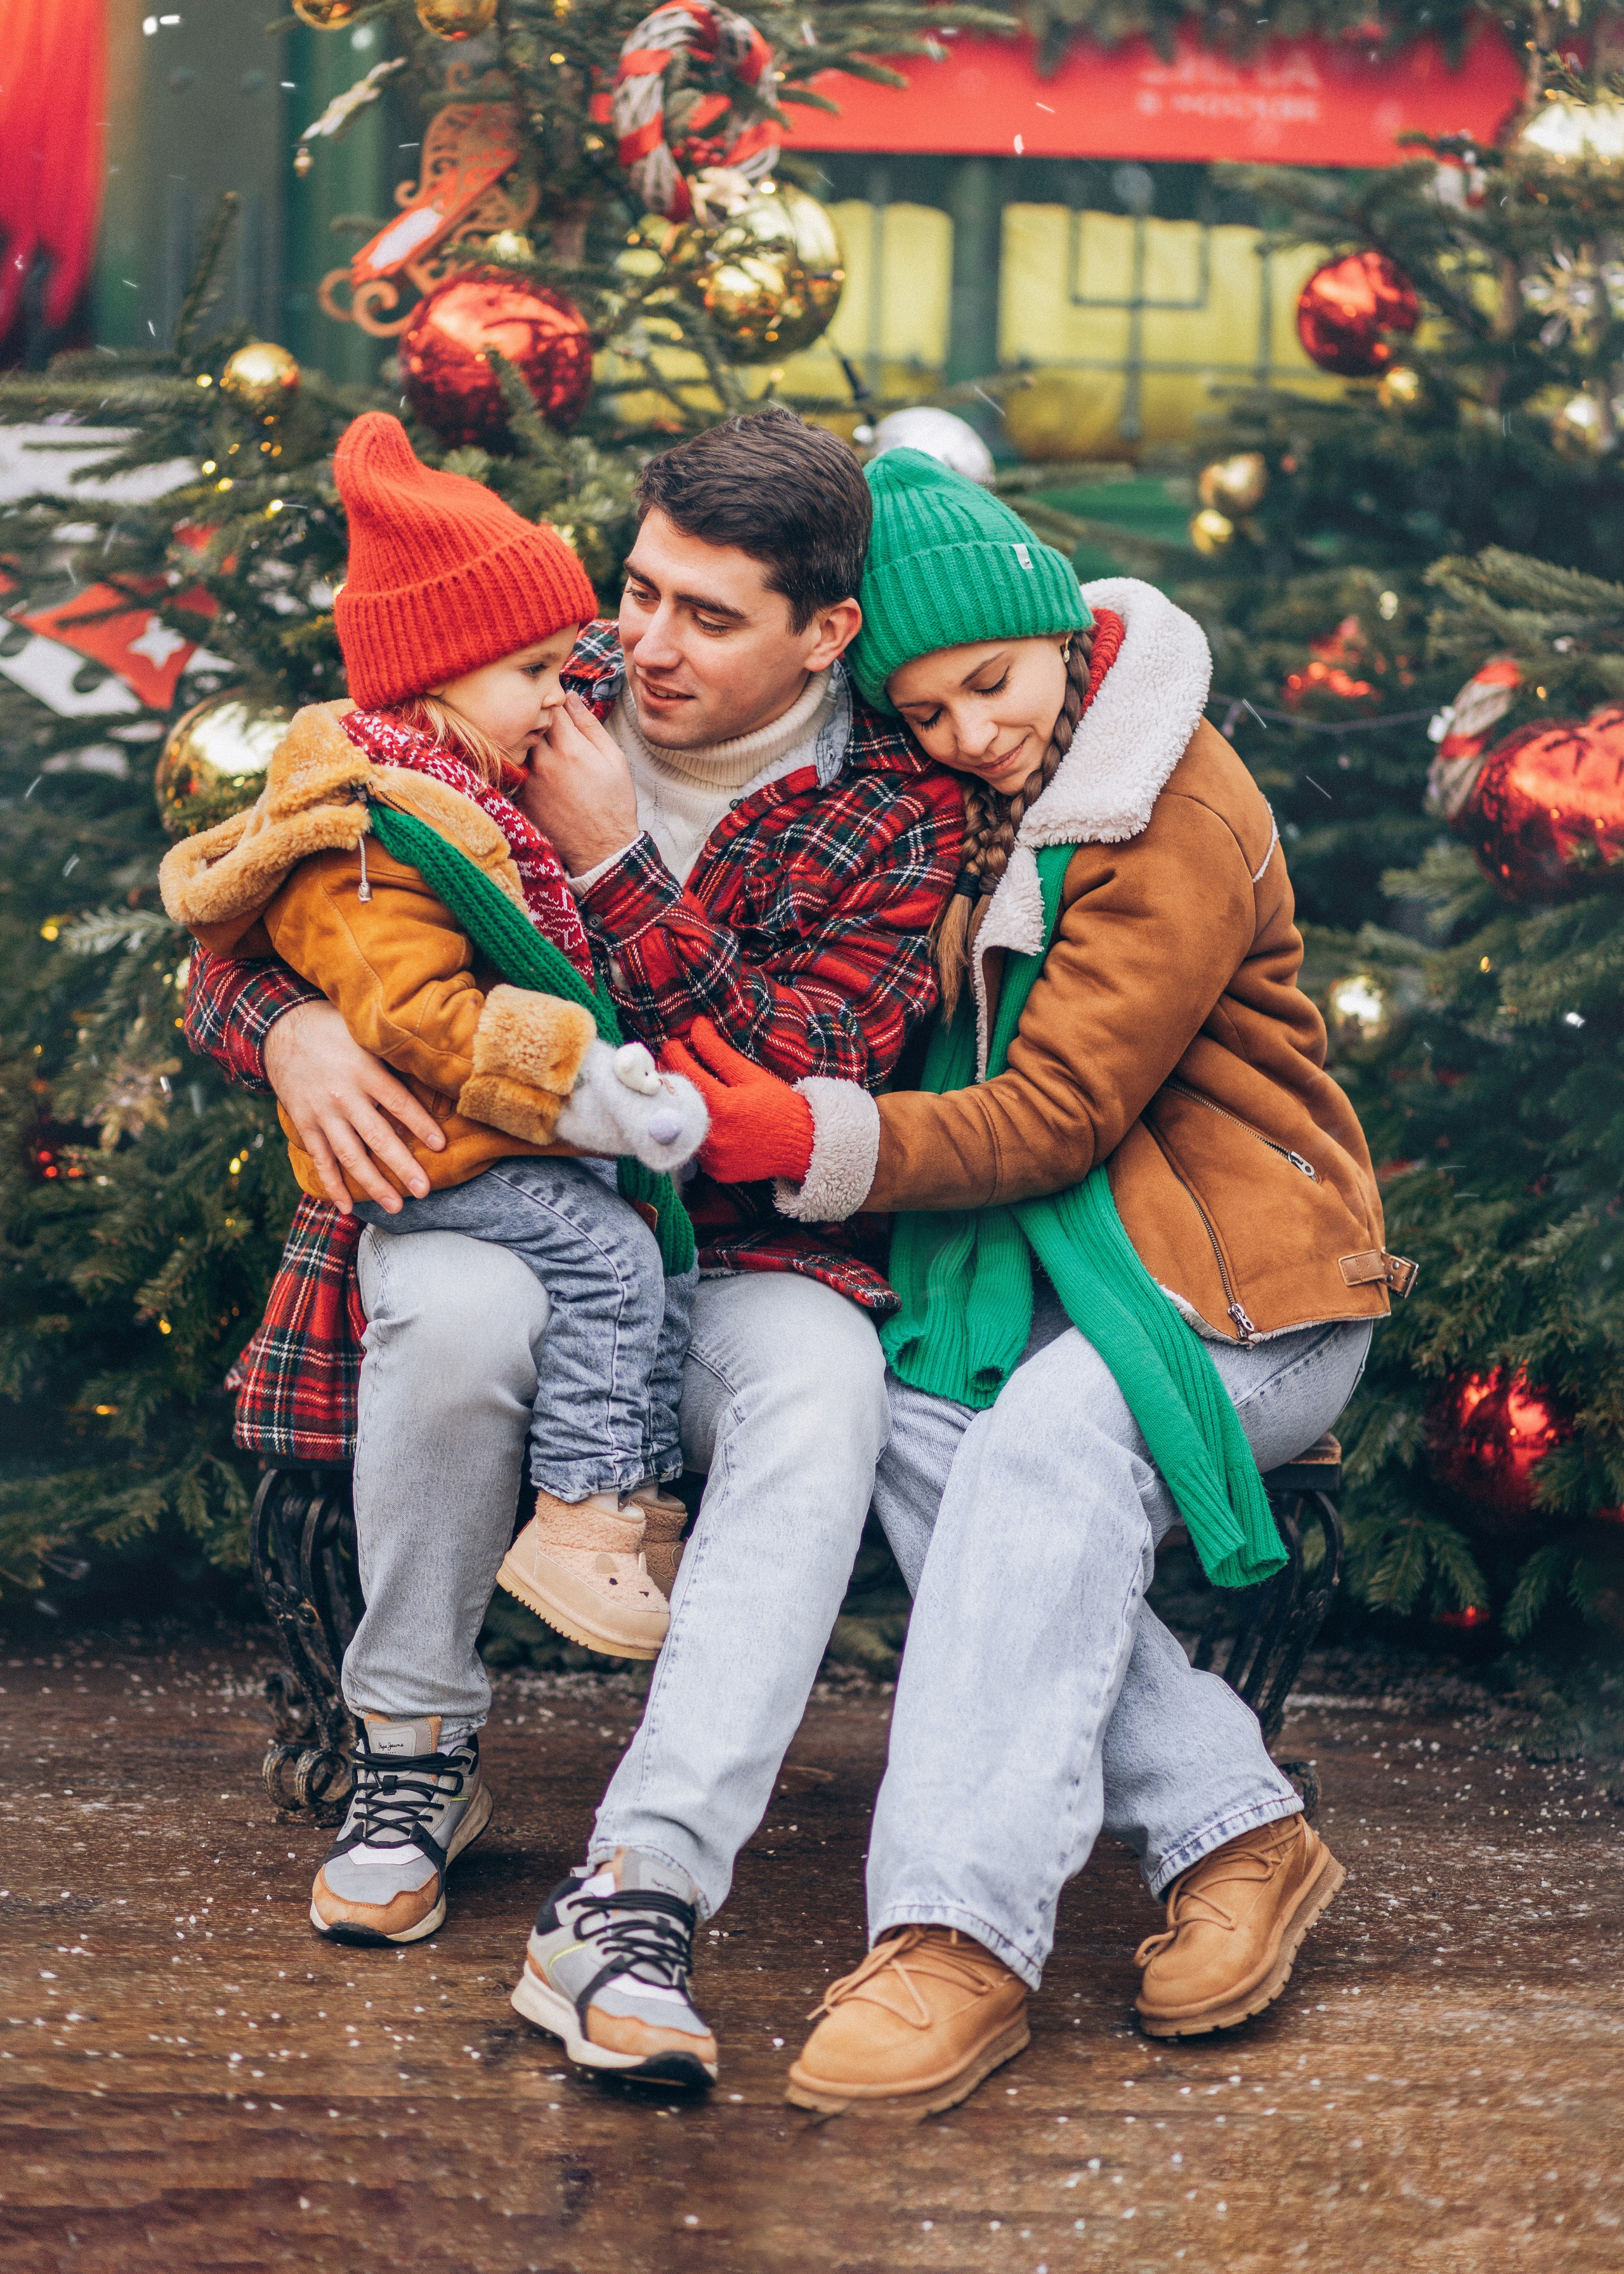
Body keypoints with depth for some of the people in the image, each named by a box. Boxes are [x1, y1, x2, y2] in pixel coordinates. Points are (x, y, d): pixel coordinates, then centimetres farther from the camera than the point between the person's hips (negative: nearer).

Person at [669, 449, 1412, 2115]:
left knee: (1042, 1457, -34)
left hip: (1245, 1285, -7)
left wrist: (825, 1144, -27)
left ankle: (960, 1933, -40)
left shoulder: (1185, 825, -13)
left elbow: (1057, 1113, -18)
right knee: (916, 1431, -25)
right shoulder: (956, 802, 10)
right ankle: (1227, 1828, -24)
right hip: (1046, 1258, 7)